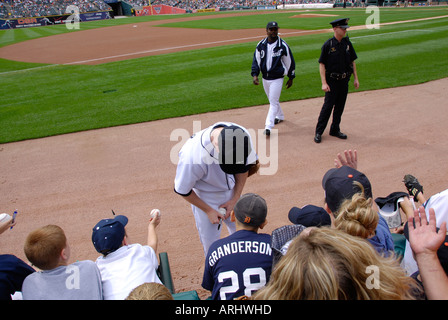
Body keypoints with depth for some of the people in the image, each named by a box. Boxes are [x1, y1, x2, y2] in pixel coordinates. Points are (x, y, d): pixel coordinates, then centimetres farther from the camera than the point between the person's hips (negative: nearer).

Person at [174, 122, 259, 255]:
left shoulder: (243, 136, -26)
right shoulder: (193, 154, -39)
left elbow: (243, 166, -5)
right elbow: (183, 190, -21)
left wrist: (235, 199, -6)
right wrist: (209, 210, -12)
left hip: (231, 191, 5)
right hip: (205, 197, -4)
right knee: (210, 240, 11)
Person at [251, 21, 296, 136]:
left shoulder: (283, 45, -9)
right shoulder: (261, 45, 1)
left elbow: (290, 62, -1)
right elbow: (256, 60, 2)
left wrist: (291, 78, 2)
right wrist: (254, 74, -13)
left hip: (277, 78, -5)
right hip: (265, 78, 5)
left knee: (273, 102, -9)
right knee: (272, 100, 20)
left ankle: (268, 126, -11)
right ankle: (280, 116, 44)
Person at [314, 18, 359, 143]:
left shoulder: (347, 43, 7)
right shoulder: (328, 45, -9)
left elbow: (352, 61, 14)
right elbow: (322, 64, -10)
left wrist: (355, 78, 10)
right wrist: (324, 83, -17)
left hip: (344, 81, 5)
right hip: (332, 80, -5)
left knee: (340, 106, 10)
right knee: (328, 106, -7)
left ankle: (335, 130, 22)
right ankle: (318, 132, 2)